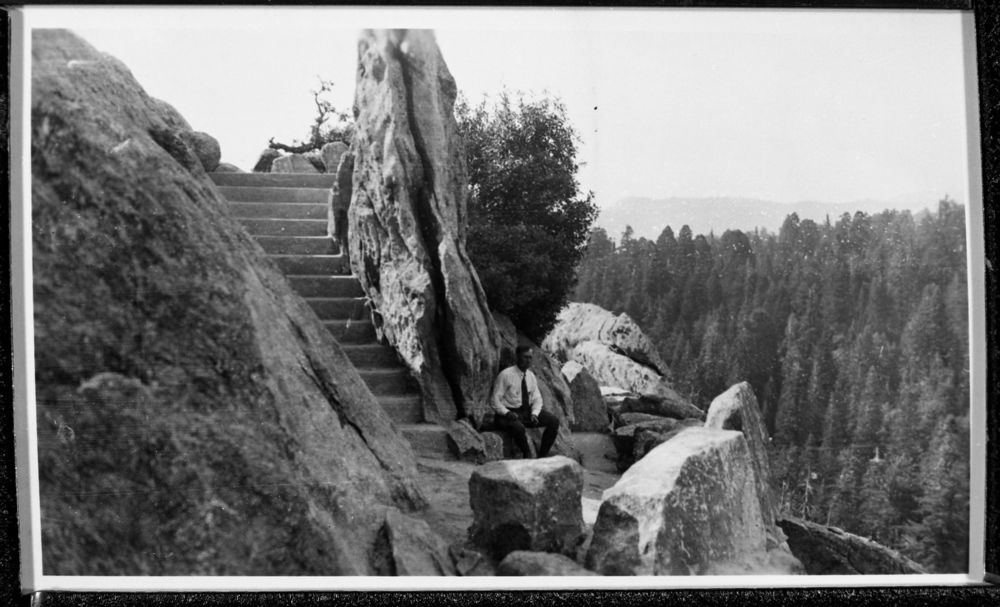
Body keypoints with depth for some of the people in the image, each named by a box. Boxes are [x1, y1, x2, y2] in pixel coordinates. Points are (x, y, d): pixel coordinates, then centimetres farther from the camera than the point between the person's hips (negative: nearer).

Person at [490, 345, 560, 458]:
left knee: (554, 421, -11)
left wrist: (534, 413, -9)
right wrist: (507, 413, -28)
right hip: (510, 413, -6)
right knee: (518, 427, -39)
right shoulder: (505, 375, -12)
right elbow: (496, 400, -12)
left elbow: (537, 398, 11)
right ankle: (527, 455, -14)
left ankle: (543, 454, -2)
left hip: (528, 411, 6)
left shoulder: (531, 376, 6)